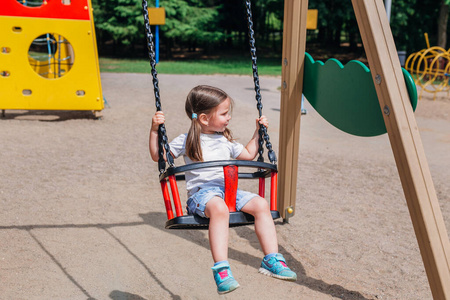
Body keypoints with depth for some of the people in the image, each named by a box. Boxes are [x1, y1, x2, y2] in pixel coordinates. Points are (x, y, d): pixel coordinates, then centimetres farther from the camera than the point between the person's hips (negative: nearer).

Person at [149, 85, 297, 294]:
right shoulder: (186, 141, 8)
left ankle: (272, 260, -15)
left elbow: (248, 155, 37)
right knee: (219, 208, -40)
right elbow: (157, 156, 11)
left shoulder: (226, 141, 24)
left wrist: (258, 131, 33)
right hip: (201, 192, -5)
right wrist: (155, 129, 0)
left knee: (261, 204, -19)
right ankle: (221, 269, -43)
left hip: (228, 190, 6)